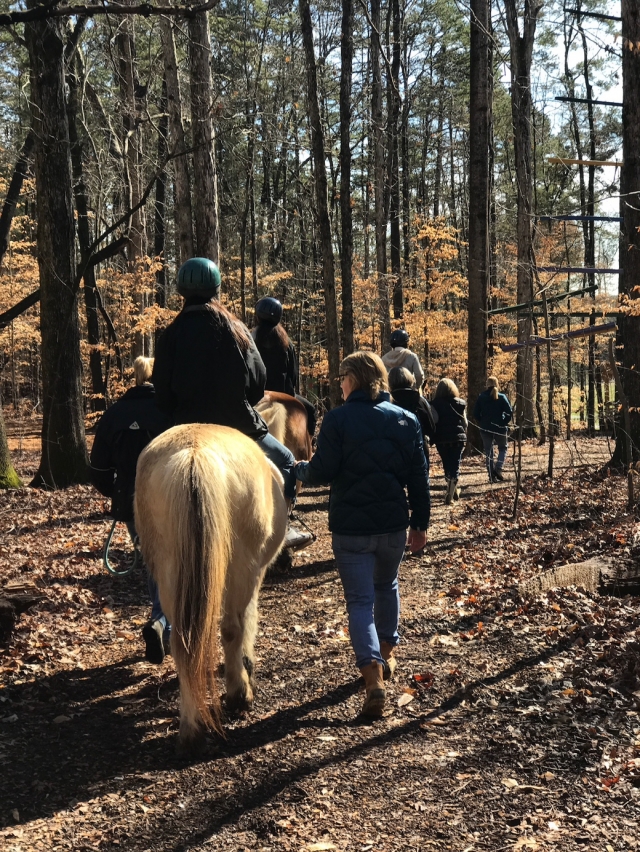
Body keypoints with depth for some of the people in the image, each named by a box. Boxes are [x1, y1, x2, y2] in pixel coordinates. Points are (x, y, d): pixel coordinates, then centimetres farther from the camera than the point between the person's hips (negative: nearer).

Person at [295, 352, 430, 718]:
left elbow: (322, 472, -11)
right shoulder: (406, 420, 3)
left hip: (350, 527, -4)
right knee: (387, 586, 27)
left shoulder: (338, 419, -10)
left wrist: (299, 468, 10)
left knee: (360, 600, 0)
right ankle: (388, 653, 40)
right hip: (394, 524, 4)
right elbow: (419, 477, 4)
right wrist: (420, 523, 11)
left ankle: (374, 677, -13)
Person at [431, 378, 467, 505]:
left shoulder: (435, 404, -4)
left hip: (441, 439, 1)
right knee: (455, 466, 2)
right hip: (457, 438, -1)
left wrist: (433, 438, 4)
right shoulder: (459, 403, -2)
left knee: (447, 465, 17)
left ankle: (453, 490, 31)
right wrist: (463, 435, 16)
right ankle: (450, 494, -10)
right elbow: (464, 423, 2)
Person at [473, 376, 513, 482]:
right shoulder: (501, 397, -6)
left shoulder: (481, 397, -2)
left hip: (485, 428, 1)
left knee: (488, 451, 11)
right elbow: (510, 412, -10)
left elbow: (476, 413, -2)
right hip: (499, 428, -1)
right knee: (503, 448, 17)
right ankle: (498, 469, -6)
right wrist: (504, 423, 2)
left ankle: (491, 475, 7)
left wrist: (482, 424, 9)